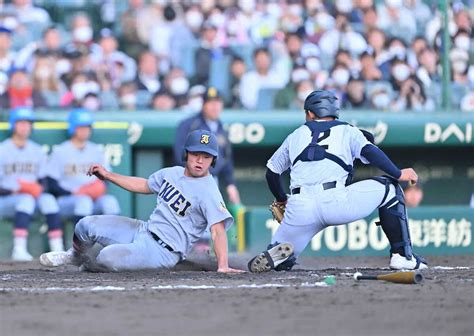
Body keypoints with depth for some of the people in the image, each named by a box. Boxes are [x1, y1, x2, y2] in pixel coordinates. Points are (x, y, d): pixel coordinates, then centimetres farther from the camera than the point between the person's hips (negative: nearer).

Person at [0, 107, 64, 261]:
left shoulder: (37, 151, 15)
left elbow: (43, 182, 14)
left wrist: (38, 188, -8)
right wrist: (14, 191, -19)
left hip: (33, 198, 4)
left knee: (48, 199, -27)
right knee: (26, 200, -34)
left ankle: (57, 249, -34)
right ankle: (19, 249, -43)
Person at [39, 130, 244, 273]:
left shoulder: (208, 191, -19)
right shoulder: (171, 173, 6)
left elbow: (218, 229, -27)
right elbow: (144, 185, 23)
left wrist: (222, 266, -38)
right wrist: (108, 176, 18)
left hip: (163, 250, -7)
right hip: (143, 231, 7)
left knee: (108, 257, -28)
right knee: (86, 225, -2)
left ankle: (89, 265, 12)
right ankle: (77, 255, 34)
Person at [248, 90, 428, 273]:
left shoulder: (296, 134, 27)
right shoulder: (347, 130, 19)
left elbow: (271, 172, 31)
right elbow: (369, 152, -1)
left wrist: (282, 200, 45)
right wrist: (398, 174, 3)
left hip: (299, 209, 3)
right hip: (335, 201, -2)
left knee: (279, 261, 21)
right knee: (389, 188, 18)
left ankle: (276, 254, -17)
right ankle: (401, 254, 5)